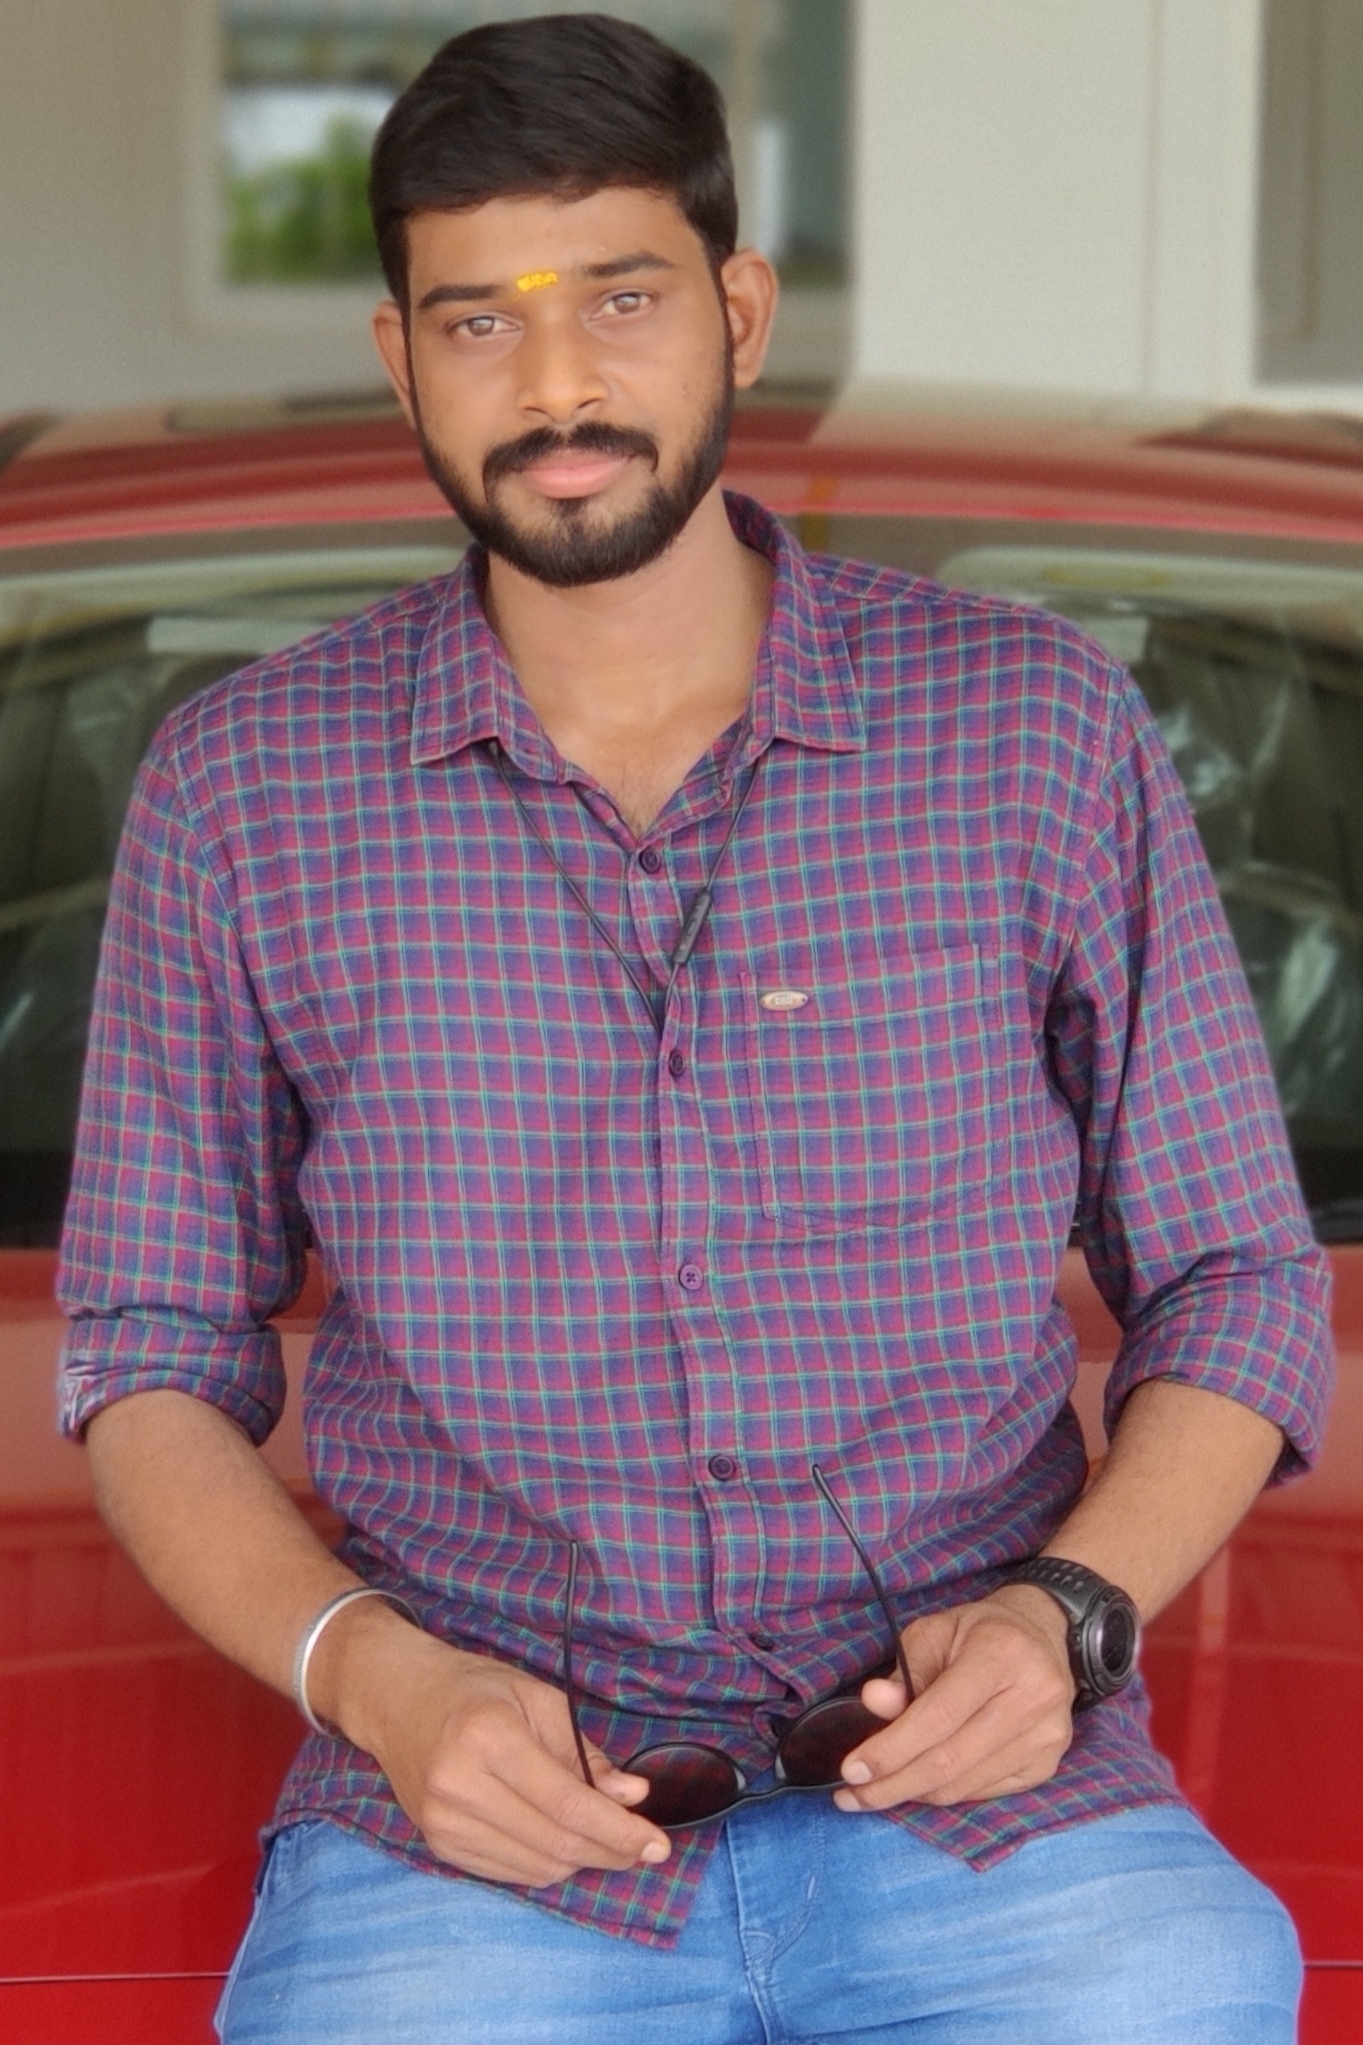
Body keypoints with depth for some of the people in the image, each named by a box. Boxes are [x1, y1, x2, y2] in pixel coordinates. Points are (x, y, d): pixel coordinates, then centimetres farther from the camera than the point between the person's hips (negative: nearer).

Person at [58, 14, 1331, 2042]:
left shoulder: (1046, 729, 4)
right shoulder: (243, 791, 5)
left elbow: (1235, 1284, 9)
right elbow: (154, 1356, 9)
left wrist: (1065, 1613, -9)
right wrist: (368, 1673, -9)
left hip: (980, 1795, 1)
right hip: (474, 1806, 0)